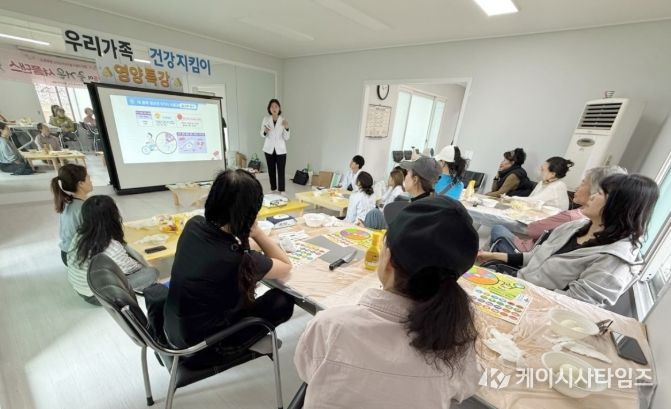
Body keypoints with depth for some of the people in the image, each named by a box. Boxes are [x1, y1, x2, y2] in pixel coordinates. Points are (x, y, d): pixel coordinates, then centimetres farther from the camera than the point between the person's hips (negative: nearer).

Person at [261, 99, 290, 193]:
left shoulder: (283, 120, -4)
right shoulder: (265, 119, -1)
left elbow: (286, 138, -5)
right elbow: (262, 135, 3)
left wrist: (287, 128, -22)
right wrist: (265, 132, -18)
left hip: (280, 149, -1)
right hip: (269, 149, 2)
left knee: (281, 170, -3)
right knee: (271, 170, 8)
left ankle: (282, 190, 8)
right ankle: (273, 188, 22)